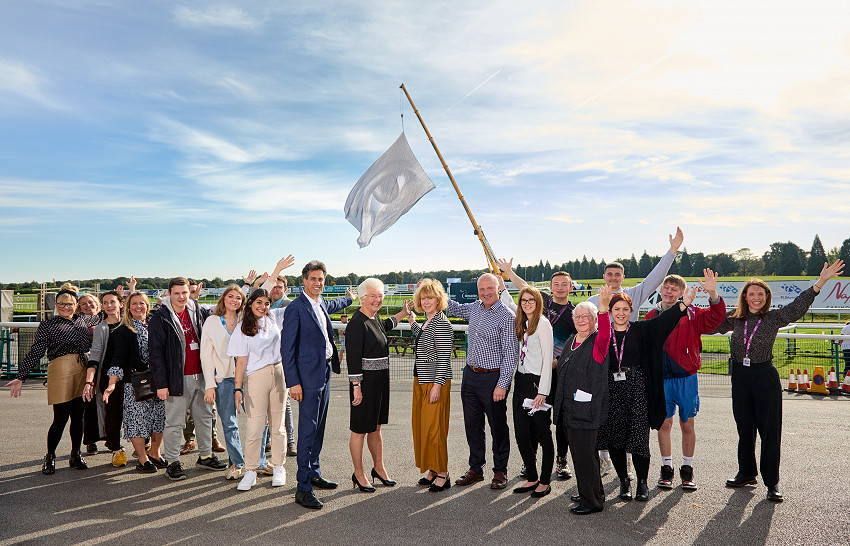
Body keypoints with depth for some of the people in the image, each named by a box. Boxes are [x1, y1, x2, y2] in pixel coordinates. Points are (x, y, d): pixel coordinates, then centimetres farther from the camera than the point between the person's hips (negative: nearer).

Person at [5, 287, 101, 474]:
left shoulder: (84, 320, 16)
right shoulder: (47, 325, 4)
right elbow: (35, 352, 2)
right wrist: (20, 376, -3)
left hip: (82, 372, 4)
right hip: (60, 372, -4)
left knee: (78, 416, 9)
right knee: (61, 418, -4)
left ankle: (76, 456, 22)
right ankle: (50, 457, 15)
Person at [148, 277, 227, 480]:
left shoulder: (199, 312, 7)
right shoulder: (160, 318, -7)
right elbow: (155, 353, -9)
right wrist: (161, 383, -13)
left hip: (200, 375, 5)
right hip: (177, 378, -5)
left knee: (204, 416, 13)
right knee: (174, 422, 2)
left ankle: (205, 456, 27)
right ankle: (173, 463, 14)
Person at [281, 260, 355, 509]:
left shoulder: (321, 303, 11)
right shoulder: (296, 308, -13)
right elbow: (286, 347, -15)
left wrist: (350, 298, 56)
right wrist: (293, 382, -18)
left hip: (326, 371, 8)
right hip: (308, 375, -8)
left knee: (319, 426, 16)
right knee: (308, 429, -8)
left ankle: (314, 473, 29)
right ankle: (303, 488, -2)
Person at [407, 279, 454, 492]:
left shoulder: (441, 323, -16)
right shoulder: (428, 321, 12)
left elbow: (444, 357, -20)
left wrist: (437, 385, -22)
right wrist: (413, 323, 29)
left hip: (435, 382, -10)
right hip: (421, 380, 10)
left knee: (433, 427, -4)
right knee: (421, 425, 13)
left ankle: (443, 474, 7)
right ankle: (432, 470, 24)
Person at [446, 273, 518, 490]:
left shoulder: (507, 316, -12)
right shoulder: (474, 308, 8)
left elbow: (510, 354, -14)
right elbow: (455, 308, 30)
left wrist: (502, 384, -19)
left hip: (493, 378, -6)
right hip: (470, 374, 7)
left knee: (498, 427, 5)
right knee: (472, 425, 13)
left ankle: (500, 471, 19)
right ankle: (475, 469, 26)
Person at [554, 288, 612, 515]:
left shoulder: (598, 342, -9)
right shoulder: (570, 342, 15)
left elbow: (605, 332, -32)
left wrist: (603, 307, -46)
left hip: (587, 409, -8)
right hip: (568, 409, 8)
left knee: (584, 453, -4)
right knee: (580, 452, 18)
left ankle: (592, 501, 10)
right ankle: (589, 493, 33)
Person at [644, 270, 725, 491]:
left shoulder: (691, 314, -1)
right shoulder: (651, 316, 7)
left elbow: (716, 317, -16)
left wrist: (713, 294, -32)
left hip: (686, 378, -1)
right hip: (661, 379, 2)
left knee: (687, 425, 6)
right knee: (664, 424, 6)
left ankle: (687, 469, 21)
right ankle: (666, 468, 20)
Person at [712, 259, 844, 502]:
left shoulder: (774, 318, -2)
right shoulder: (735, 318, 5)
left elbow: (798, 306, -12)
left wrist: (821, 281, -22)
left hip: (766, 377, -3)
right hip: (740, 377, 3)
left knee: (769, 430, -1)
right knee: (744, 428, 12)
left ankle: (772, 483, 6)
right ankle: (747, 474, 27)